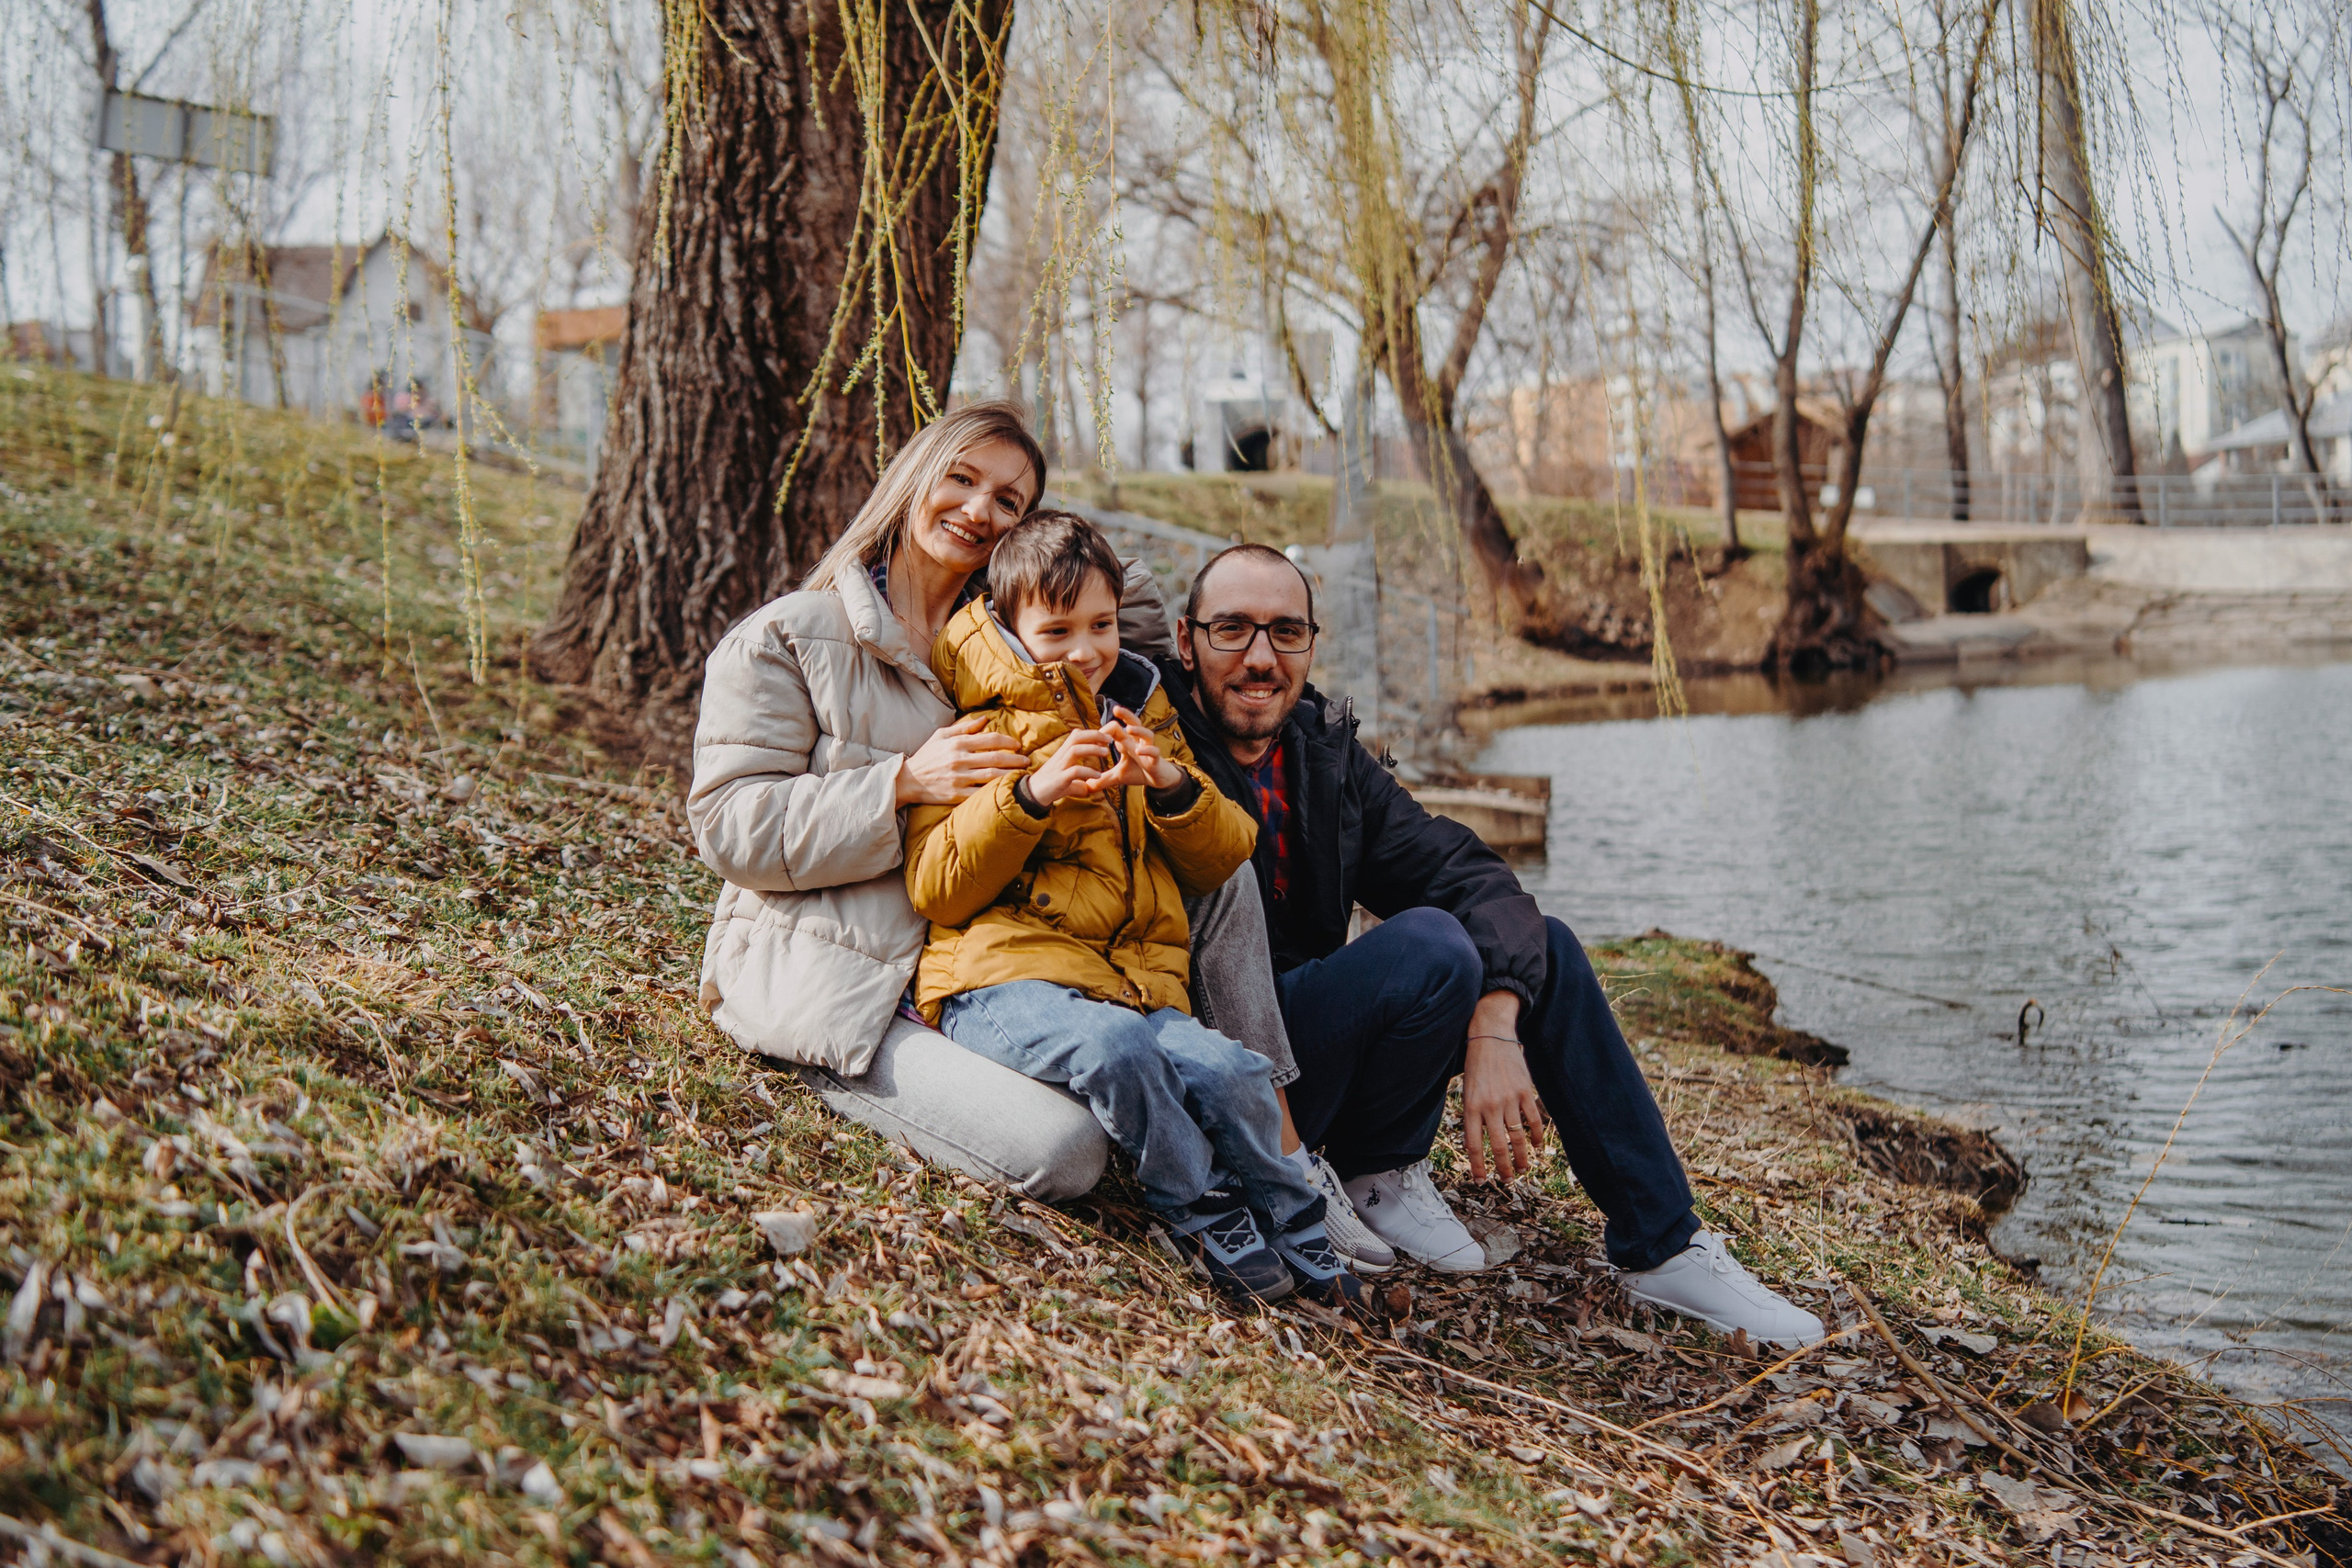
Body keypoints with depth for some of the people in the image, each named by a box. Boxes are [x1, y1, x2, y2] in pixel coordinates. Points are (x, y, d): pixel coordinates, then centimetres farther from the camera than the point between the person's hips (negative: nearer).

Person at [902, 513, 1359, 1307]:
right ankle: (1197, 1209, -15)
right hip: (1001, 982, -4)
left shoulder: (1139, 714, 23)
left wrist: (1174, 789, -3)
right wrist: (1031, 795, -16)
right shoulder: (975, 728, 7)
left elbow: (1222, 863, 19)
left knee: (1230, 1071, -27)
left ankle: (1297, 1240, -7)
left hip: (1139, 983, 4)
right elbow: (934, 889, -3)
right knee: (1112, 1046, -37)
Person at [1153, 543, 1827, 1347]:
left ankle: (1664, 1246, 6)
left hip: (1312, 1014, 8)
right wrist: (1258, 1101, -31)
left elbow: (1463, 871, -1)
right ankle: (1374, 1169, -3)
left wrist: (1495, 1027, -17)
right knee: (1428, 946, -28)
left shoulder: (1324, 746, 6)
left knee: (1546, 949, 1)